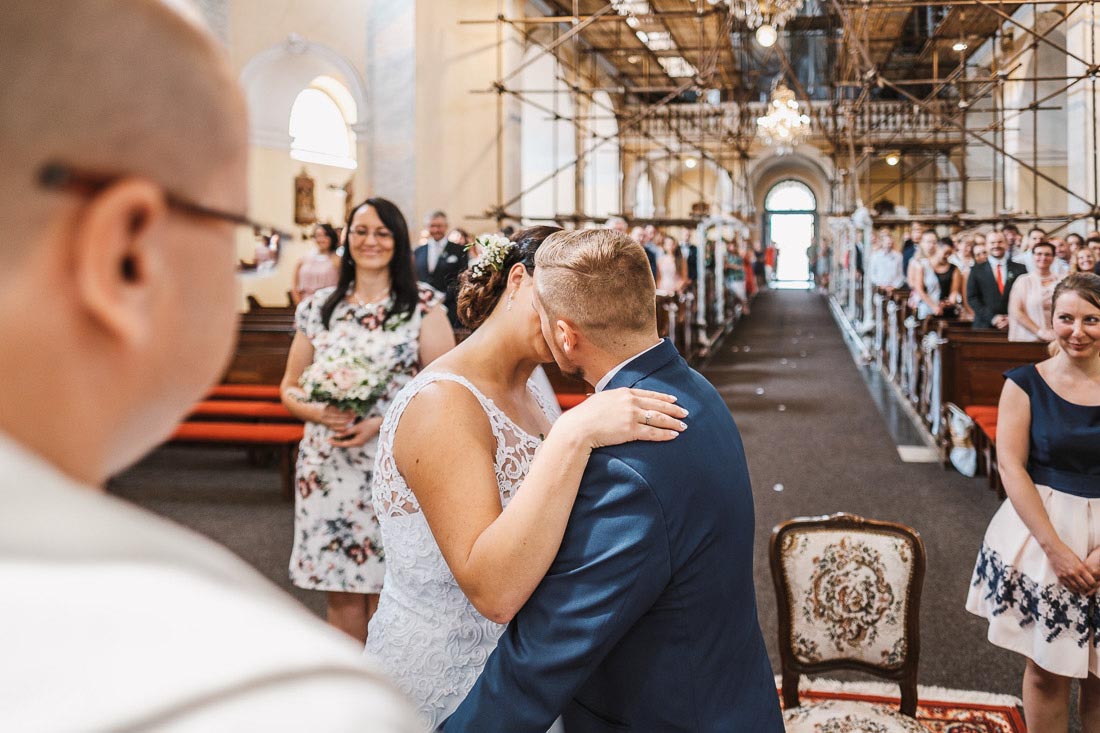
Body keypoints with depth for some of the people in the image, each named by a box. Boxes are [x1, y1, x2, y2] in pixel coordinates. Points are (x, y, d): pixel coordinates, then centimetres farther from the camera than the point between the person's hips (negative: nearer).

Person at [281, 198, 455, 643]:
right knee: (341, 597, 6)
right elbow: (290, 390, 14)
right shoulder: (318, 308, 10)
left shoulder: (423, 305, 2)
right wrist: (321, 413, -8)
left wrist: (382, 422, -14)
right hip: (327, 469, 2)